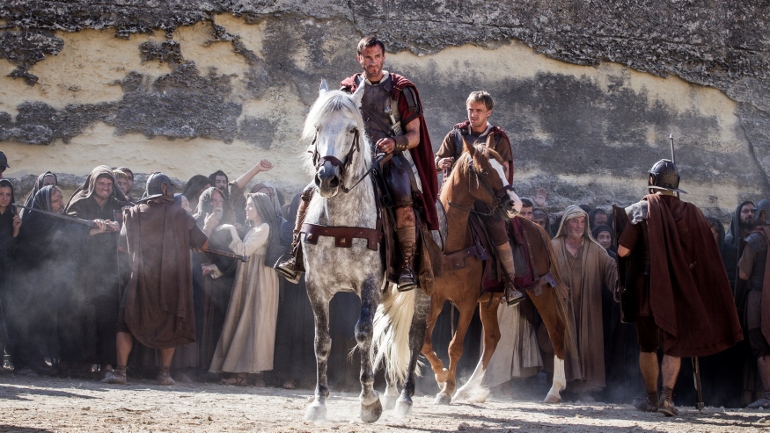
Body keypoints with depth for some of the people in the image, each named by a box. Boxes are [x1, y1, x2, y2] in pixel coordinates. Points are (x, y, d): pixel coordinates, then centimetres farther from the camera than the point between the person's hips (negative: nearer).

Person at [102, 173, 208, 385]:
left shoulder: (132, 214, 3)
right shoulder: (179, 215, -1)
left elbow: (122, 243, 15)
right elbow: (203, 245, 3)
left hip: (141, 278, 0)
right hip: (172, 278, 0)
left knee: (127, 324, 8)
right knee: (169, 325, 13)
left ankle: (120, 371, -2)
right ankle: (165, 373, 7)